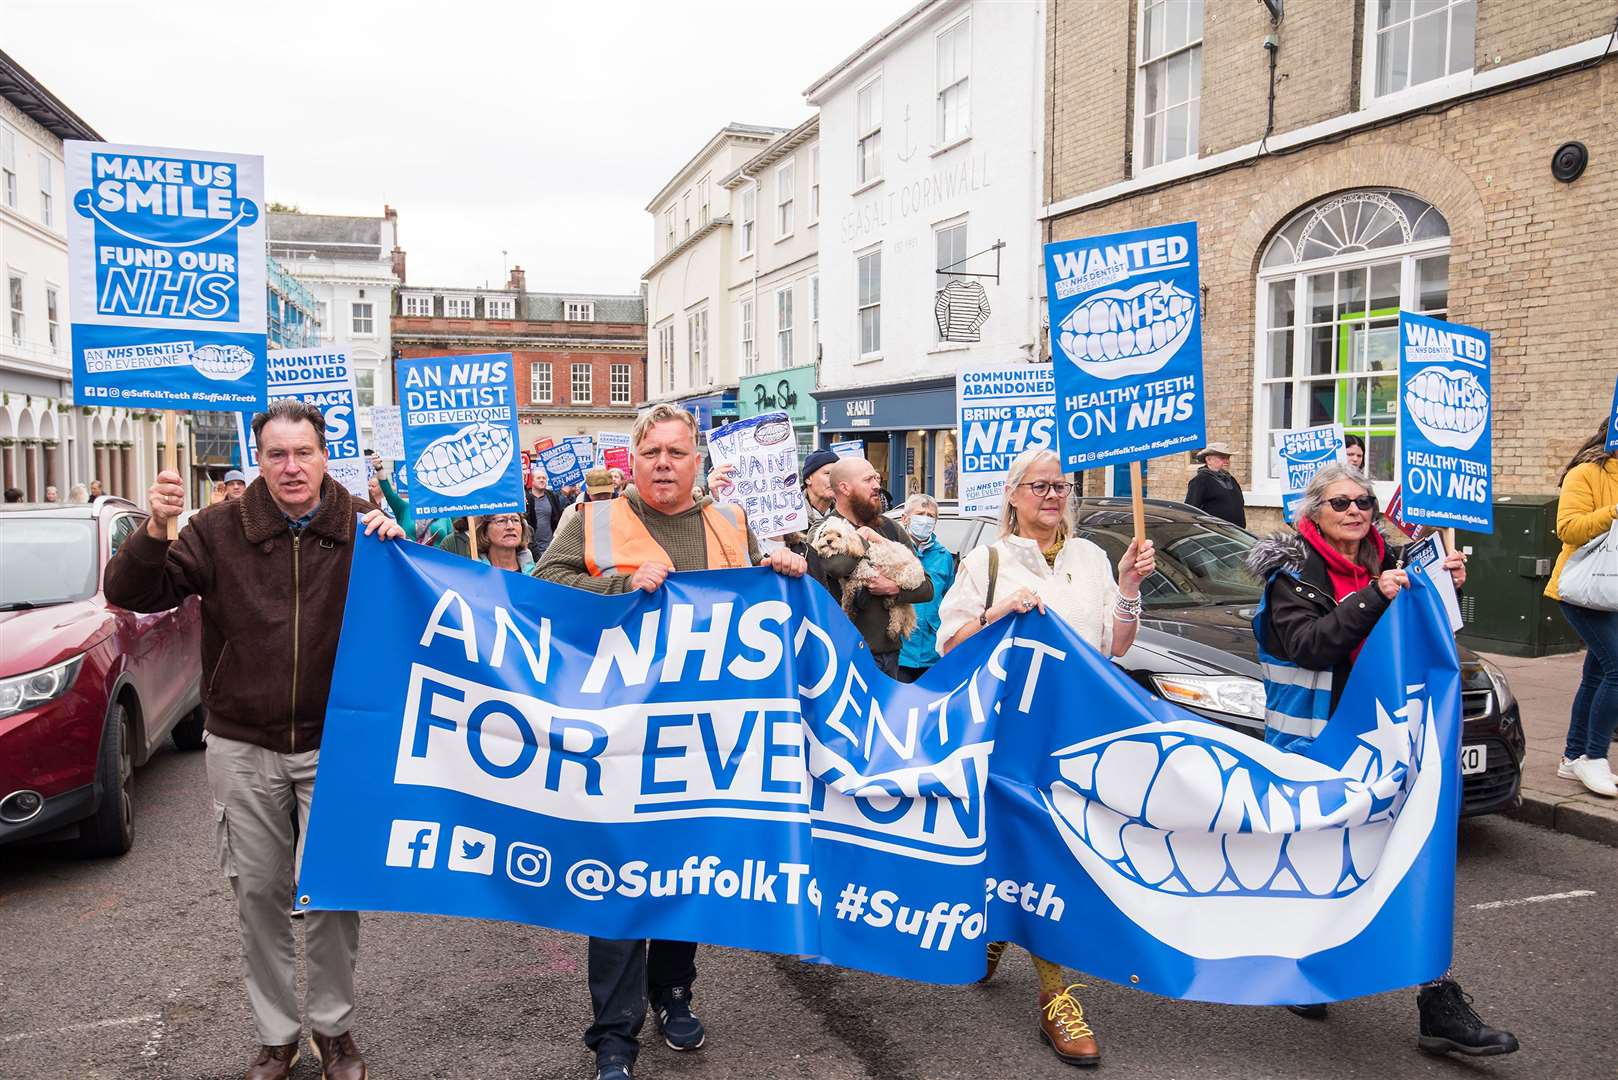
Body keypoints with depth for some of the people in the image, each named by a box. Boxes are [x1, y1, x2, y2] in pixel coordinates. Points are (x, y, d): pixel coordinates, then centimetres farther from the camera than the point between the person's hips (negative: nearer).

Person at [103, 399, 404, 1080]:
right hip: (243, 749, 1)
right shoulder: (221, 530, -3)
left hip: (332, 745, -1)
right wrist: (153, 532, -21)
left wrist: (398, 546, -23)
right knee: (258, 893, 11)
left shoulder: (360, 527, -5)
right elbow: (131, 593, -2)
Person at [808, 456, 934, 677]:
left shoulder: (889, 527, 11)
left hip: (890, 652, 6)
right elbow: (839, 566, -30)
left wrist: (895, 588, -9)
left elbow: (926, 588, 10)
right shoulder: (823, 532, -5)